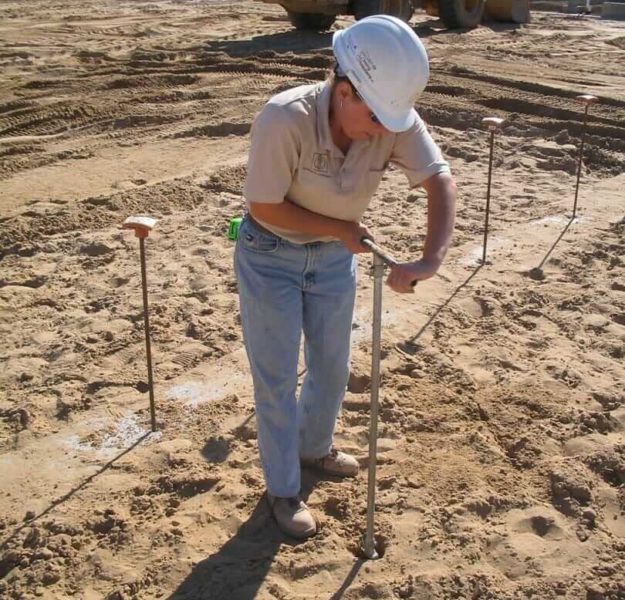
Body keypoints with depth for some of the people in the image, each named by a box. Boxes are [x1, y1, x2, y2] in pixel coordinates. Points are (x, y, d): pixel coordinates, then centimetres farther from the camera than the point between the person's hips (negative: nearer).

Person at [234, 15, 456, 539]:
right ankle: (283, 490, 25)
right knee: (276, 377, 5)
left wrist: (432, 260, -43)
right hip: (270, 257, -4)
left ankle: (314, 448, 47)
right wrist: (341, 228, -22)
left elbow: (441, 180, -28)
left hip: (334, 258, 5)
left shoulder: (396, 118, -21)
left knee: (333, 367, 18)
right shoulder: (284, 119, -33)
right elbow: (264, 207, -25)